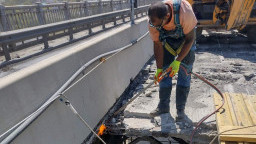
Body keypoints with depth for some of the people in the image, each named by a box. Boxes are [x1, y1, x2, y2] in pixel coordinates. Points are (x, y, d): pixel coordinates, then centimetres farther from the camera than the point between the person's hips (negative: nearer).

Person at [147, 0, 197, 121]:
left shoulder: (185, 12, -40)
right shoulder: (153, 21, -29)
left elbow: (190, 39, -26)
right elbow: (158, 45, -18)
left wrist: (177, 61, -30)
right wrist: (159, 69, -17)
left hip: (186, 37, -2)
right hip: (167, 38, 3)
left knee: (184, 72, -6)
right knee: (164, 71, -3)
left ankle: (181, 108, 4)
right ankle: (163, 106, 8)